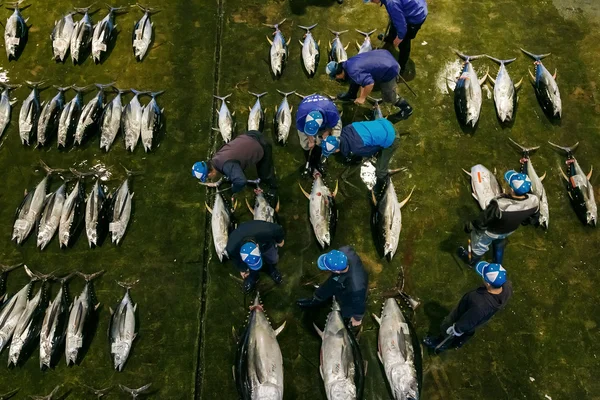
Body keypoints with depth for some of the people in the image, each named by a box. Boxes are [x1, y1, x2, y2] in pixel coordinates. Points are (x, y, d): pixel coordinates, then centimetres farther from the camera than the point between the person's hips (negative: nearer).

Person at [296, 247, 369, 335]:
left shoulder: (356, 287, -50)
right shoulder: (345, 252, -40)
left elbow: (360, 303, -29)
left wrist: (357, 318, -8)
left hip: (350, 298, -6)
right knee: (326, 289, 34)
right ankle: (314, 301, 67)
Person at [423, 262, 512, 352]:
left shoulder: (480, 305, -49)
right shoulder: (508, 286, -31)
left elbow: (466, 323, -29)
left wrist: (456, 330, -10)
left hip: (464, 320, -6)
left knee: (448, 329, 27)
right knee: (468, 332, 37)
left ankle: (442, 344, 59)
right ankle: (458, 343, 68)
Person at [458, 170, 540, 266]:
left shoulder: (499, 205, -47)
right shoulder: (534, 201, -30)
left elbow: (483, 221, -29)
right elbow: (534, 218, -7)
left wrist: (470, 226, -9)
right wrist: (524, 221, 16)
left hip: (491, 231, -4)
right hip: (510, 230, 4)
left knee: (480, 244, 29)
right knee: (499, 243, 38)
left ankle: (472, 260, 60)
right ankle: (497, 263, 64)